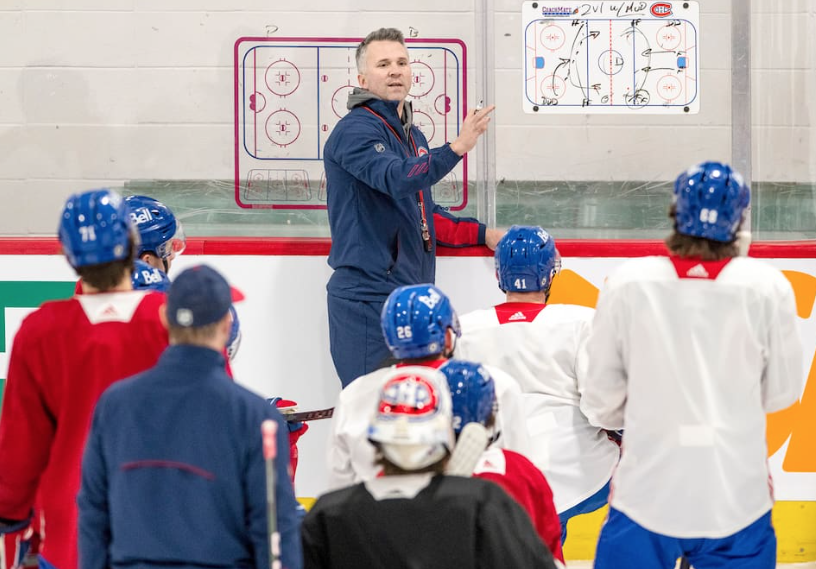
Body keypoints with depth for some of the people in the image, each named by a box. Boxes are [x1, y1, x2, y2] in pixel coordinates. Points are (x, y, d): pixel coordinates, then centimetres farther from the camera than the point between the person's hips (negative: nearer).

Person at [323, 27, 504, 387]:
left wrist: (481, 233, 15)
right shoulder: (355, 131, -10)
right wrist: (457, 148, -39)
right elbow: (397, 179, -29)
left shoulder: (413, 136, 18)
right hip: (368, 298, -9)